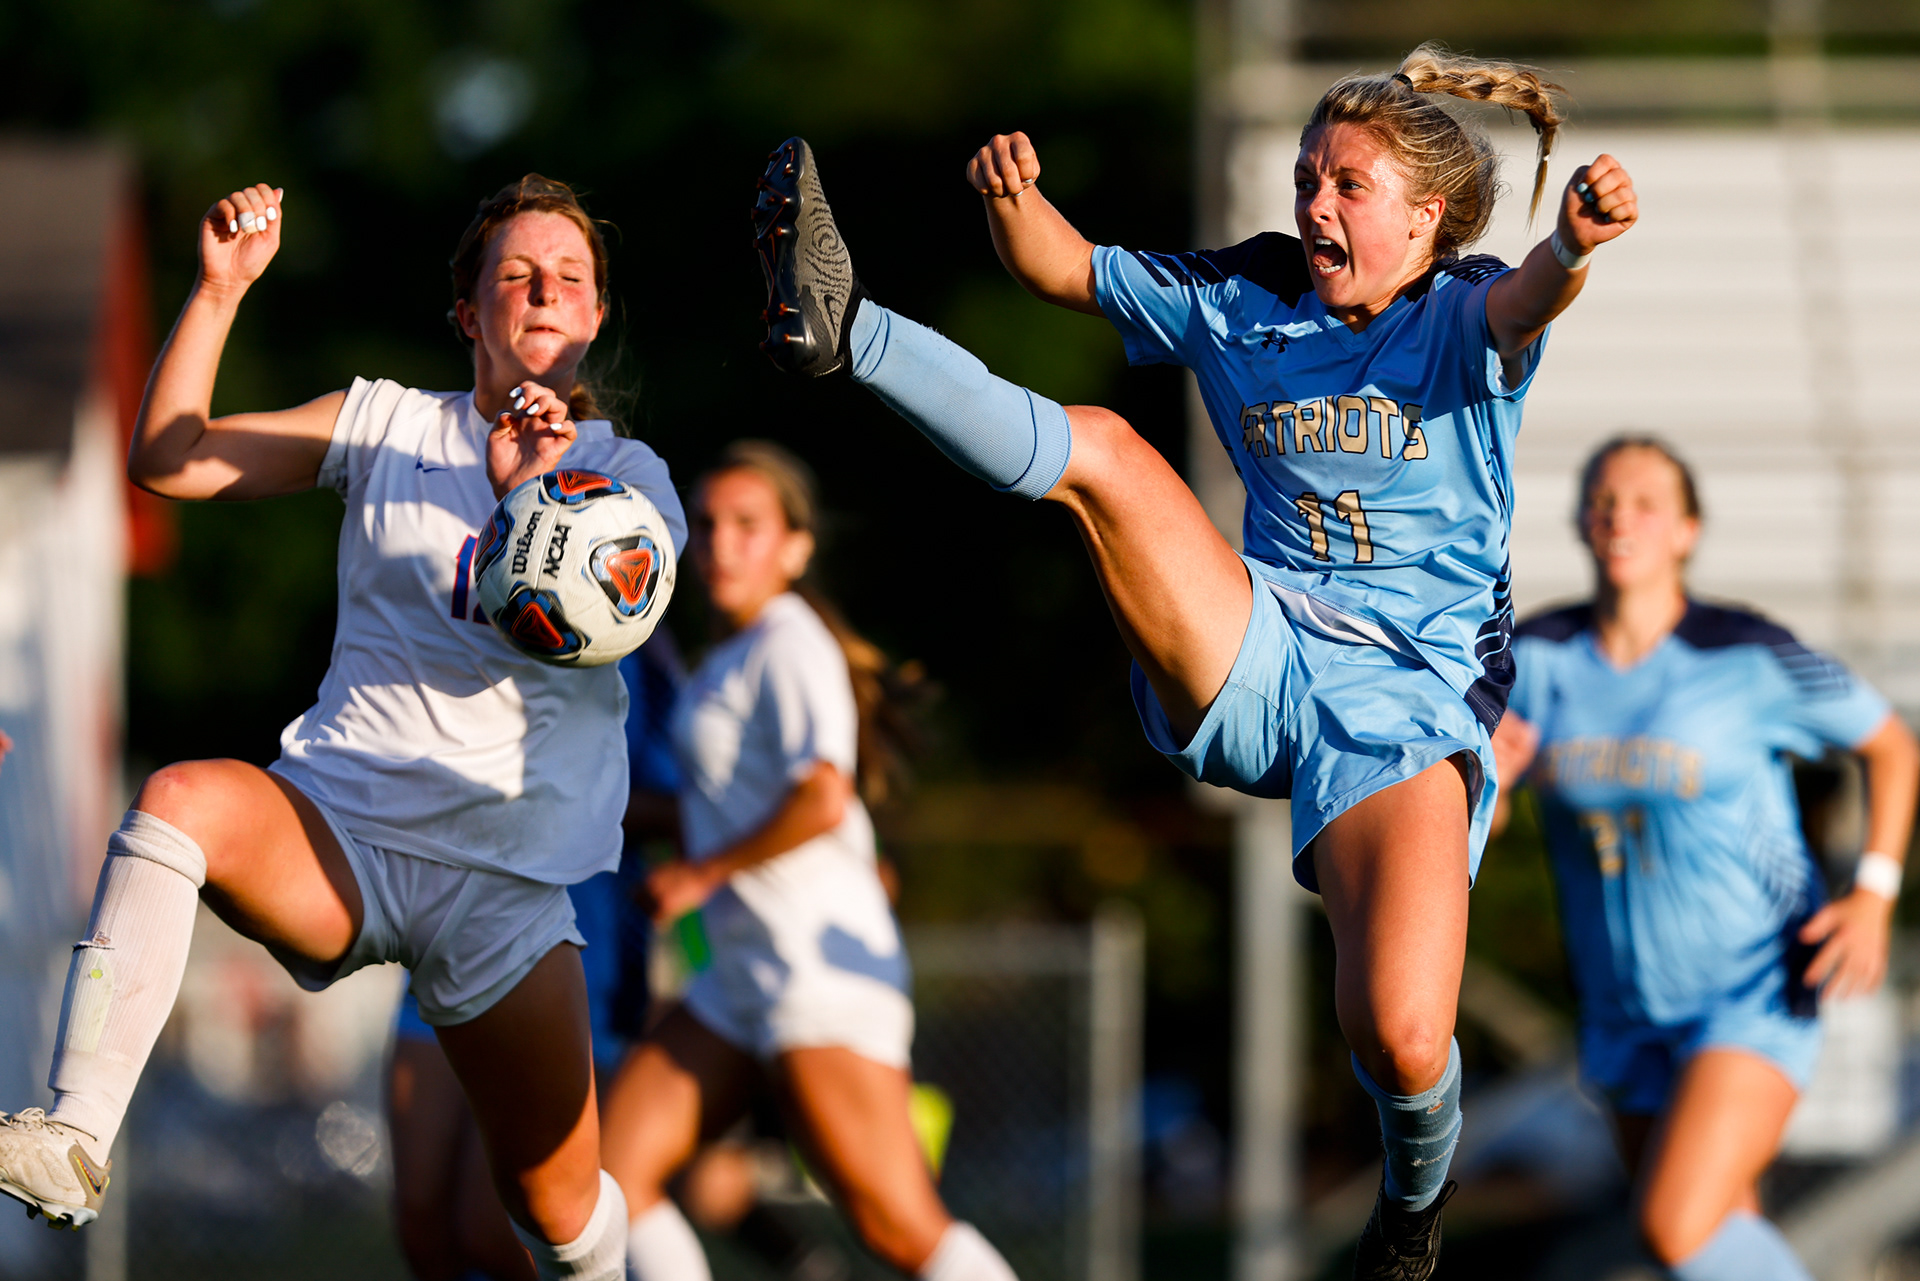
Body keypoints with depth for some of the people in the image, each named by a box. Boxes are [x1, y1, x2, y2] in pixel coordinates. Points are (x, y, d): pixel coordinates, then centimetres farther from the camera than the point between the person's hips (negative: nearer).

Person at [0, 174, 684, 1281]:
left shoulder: (630, 478, 7)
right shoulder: (388, 426, 11)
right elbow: (169, 462, 5)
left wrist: (527, 495, -29)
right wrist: (221, 289, -4)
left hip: (504, 874, 0)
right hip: (336, 829, 0)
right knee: (183, 798, -34)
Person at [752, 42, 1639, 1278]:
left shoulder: (1459, 322, 0)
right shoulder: (1241, 302, 14)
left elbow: (1525, 302, -25)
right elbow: (1063, 267, 17)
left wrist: (1574, 242, -50)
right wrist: (1014, 198, -8)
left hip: (1409, 699, -4)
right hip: (1245, 661, 4)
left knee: (1403, 1045, -21)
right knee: (1099, 448, -19)